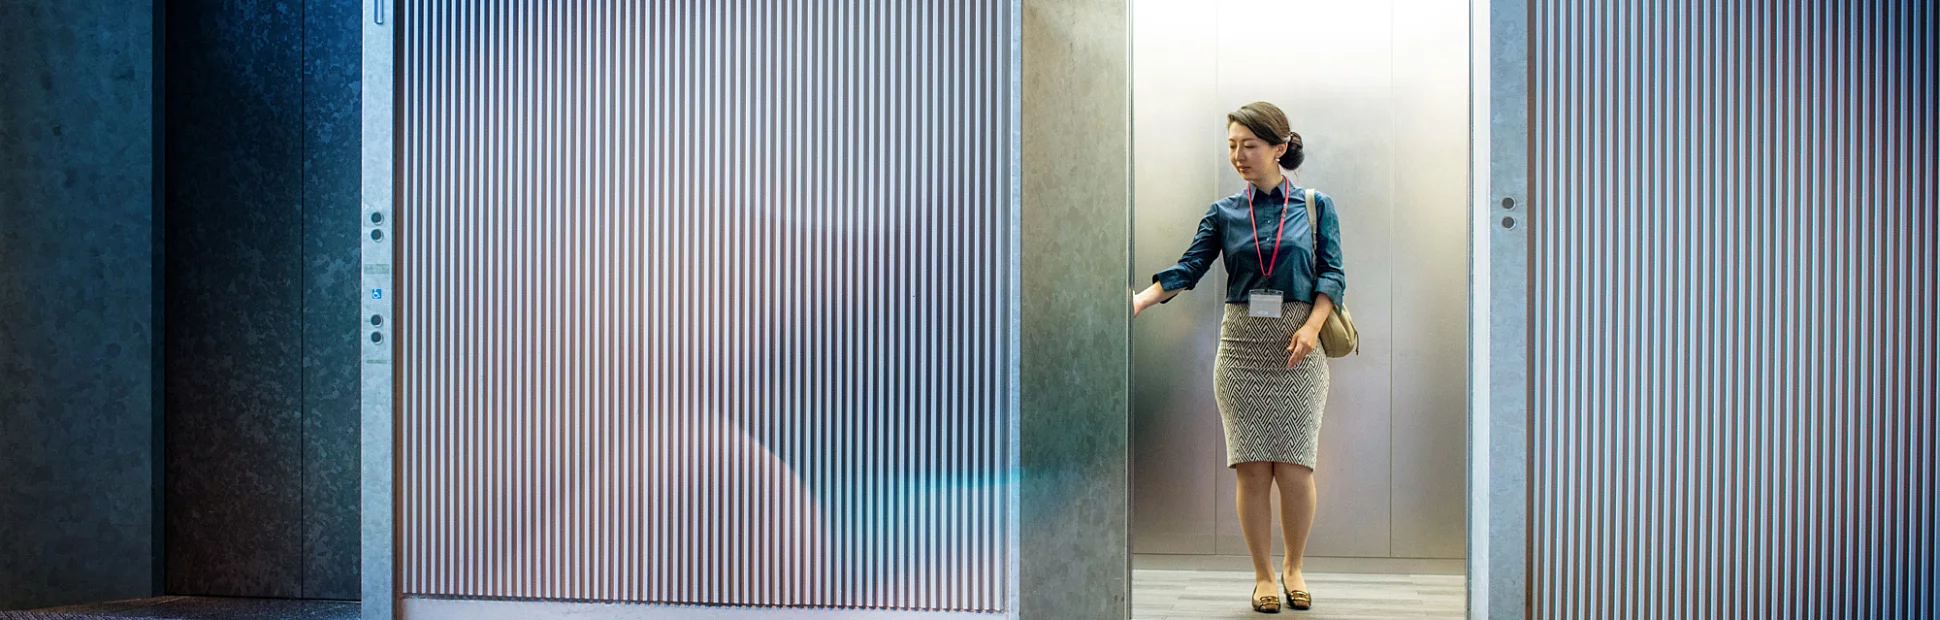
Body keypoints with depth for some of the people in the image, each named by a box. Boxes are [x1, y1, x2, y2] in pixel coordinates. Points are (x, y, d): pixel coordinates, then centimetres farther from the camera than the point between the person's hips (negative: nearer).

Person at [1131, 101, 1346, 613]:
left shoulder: (1315, 206, 4)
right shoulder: (1224, 213, 7)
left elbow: (1332, 274, 0)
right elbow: (1187, 269, -2)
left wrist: (1311, 327, -15)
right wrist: (1137, 302, -18)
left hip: (1298, 350, -1)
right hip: (1241, 347, 1)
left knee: (1295, 469, -4)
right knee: (1252, 469, 0)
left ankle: (1294, 568, 17)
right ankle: (1263, 575, 13)